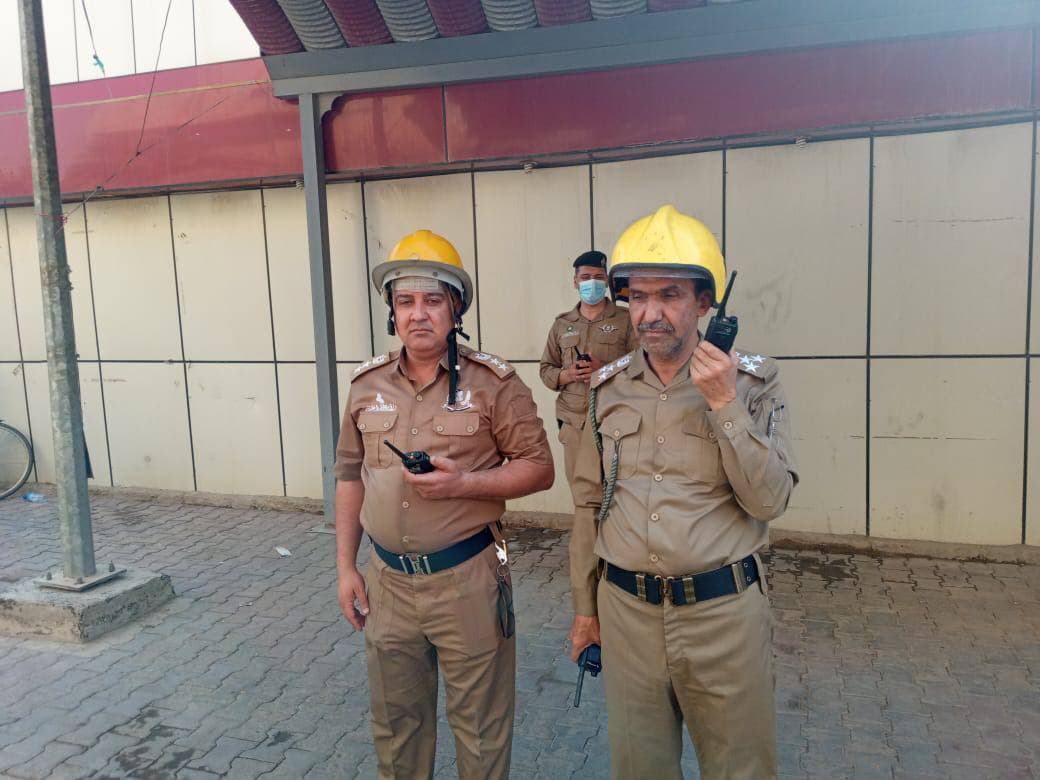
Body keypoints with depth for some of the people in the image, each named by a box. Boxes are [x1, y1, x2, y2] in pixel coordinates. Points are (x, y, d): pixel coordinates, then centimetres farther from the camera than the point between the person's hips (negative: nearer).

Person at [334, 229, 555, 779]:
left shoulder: (493, 383, -10)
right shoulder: (367, 385, 3)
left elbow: (539, 468, -8)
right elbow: (350, 477, 10)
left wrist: (464, 483, -22)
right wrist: (345, 566, 8)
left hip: (466, 580, -4)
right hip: (388, 580, 4)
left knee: (479, 725, 13)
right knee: (395, 723, 21)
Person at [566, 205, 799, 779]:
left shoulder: (752, 380, -7)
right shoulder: (609, 387, 2)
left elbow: (769, 500, -13)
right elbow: (589, 504, 8)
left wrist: (724, 406, -22)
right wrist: (584, 606, 12)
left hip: (724, 611, -2)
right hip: (626, 611, 3)